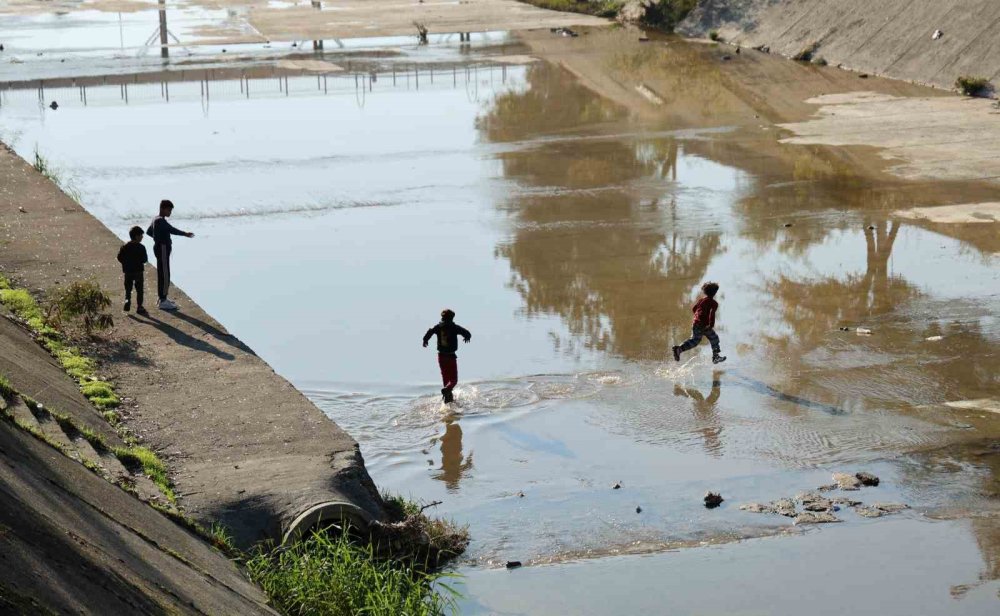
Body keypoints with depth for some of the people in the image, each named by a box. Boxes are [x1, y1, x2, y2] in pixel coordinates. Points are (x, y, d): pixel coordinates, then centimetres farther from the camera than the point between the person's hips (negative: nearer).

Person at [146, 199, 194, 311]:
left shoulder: (156, 220, 13)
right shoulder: (160, 221, -19)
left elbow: (148, 232, 26)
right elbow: (172, 230, -32)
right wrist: (185, 234, -34)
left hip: (159, 247, 11)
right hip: (163, 248, -11)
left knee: (162, 274, 17)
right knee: (165, 275, -8)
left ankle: (162, 298, 25)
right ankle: (163, 302, -7)